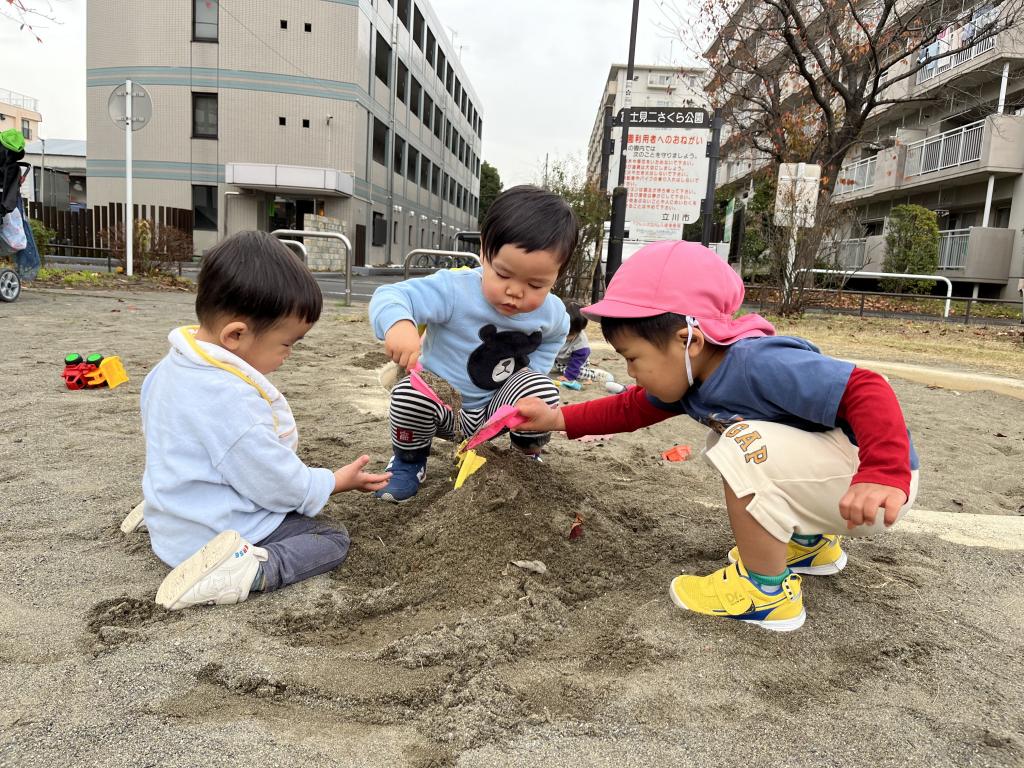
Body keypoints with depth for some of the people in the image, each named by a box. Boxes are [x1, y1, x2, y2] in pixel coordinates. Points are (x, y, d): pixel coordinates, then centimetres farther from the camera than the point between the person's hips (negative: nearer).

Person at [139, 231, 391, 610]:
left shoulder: (173, 366, -2)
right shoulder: (232, 403, -33)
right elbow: (279, 485, -24)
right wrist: (338, 481, -8)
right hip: (212, 537, -9)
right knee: (334, 539, -5)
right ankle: (253, 570, -21)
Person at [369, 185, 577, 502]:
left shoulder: (553, 314, -10)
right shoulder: (454, 290, -28)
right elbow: (390, 296, -35)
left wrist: (534, 370, -3)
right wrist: (398, 323, -59)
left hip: (496, 406, 3)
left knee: (540, 389, -26)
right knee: (411, 393, -34)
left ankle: (528, 455, 7)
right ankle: (409, 459, 0)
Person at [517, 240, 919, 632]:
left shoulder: (762, 365, -31)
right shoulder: (693, 376, -2)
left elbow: (869, 391, -34)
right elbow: (631, 408, 9)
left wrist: (883, 477, -45)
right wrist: (559, 418, 3)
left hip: (875, 480, -10)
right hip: (824, 482, 10)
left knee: (746, 445, -28)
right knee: (723, 444, 20)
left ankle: (767, 592, -9)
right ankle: (811, 543, 29)